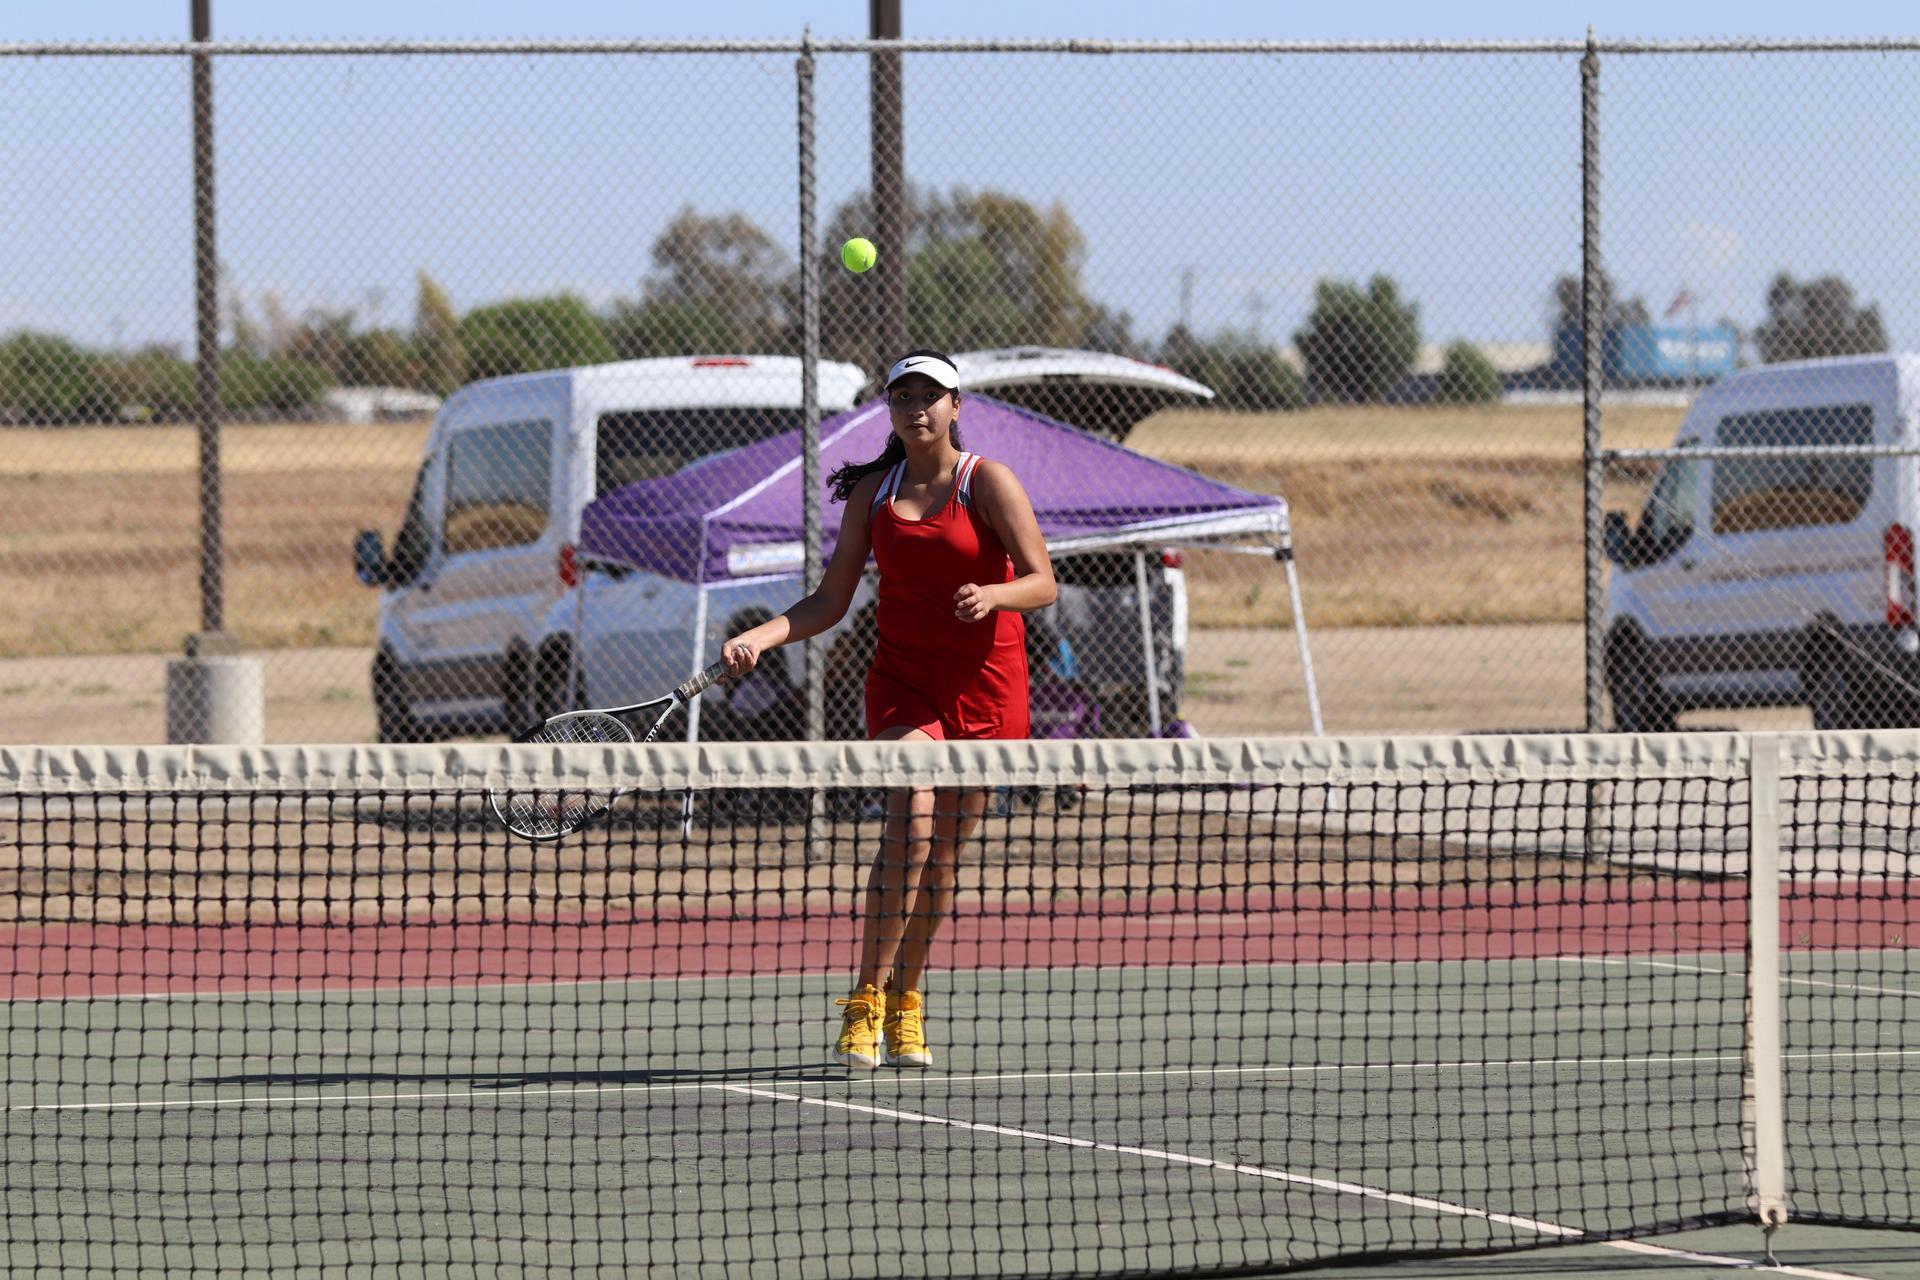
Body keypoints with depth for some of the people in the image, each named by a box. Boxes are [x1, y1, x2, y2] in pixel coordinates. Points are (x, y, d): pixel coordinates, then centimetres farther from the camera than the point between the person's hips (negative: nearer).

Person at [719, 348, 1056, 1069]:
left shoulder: (987, 483, -3)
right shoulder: (872, 493, 7)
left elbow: (1042, 582, -8)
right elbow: (830, 602, 9)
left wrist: (992, 596, -30)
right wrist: (759, 638, -6)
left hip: (984, 687, -1)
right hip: (903, 680, 1)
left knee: (942, 854, 3)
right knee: (910, 821, -22)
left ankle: (904, 1007, 18)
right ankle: (865, 1003, -21)